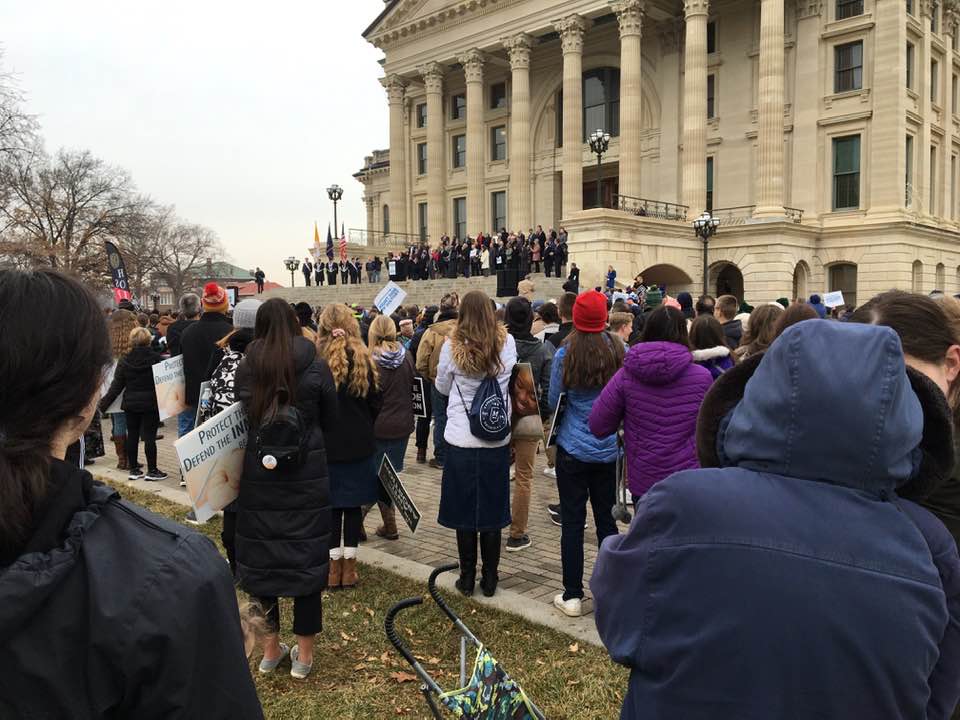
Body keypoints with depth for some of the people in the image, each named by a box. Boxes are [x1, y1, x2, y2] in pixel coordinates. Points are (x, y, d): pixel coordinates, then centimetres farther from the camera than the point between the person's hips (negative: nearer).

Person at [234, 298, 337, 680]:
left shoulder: (244, 369, -4)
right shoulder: (316, 368, -9)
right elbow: (330, 419, 2)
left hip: (259, 475, 2)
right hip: (306, 475, -2)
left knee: (260, 556, 13)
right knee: (306, 556, 8)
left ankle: (270, 648, 24)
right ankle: (304, 653, 16)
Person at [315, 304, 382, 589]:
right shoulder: (363, 358, -6)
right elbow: (376, 401, 1)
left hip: (325, 443, -1)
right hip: (359, 443, 1)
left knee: (330, 505, 8)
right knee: (354, 505, 9)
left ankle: (334, 566, 13)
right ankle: (349, 567, 14)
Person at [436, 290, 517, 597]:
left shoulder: (453, 346, -9)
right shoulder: (506, 343, -5)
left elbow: (442, 387, 6)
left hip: (461, 440, -1)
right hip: (497, 439, 2)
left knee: (464, 509, 10)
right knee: (492, 509, 11)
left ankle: (467, 577, 17)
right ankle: (490, 578, 19)